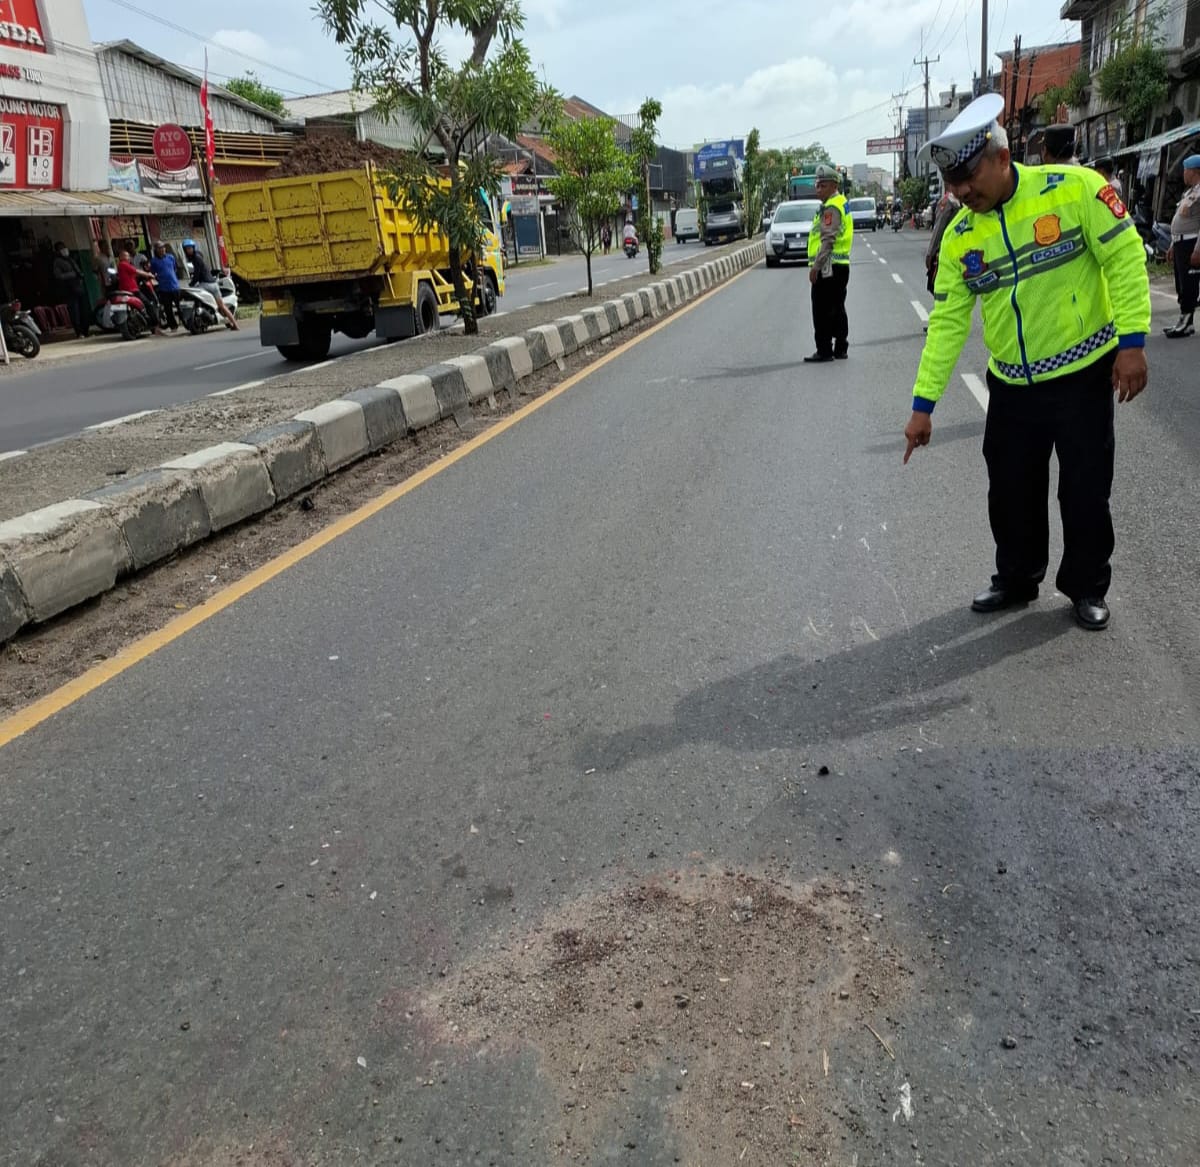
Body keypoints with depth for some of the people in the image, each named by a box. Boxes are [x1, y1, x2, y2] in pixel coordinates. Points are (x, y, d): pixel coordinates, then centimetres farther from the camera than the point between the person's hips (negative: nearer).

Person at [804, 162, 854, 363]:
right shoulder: (841, 203, 19)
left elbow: (828, 239, -21)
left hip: (828, 266, -10)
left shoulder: (831, 207, -13)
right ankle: (840, 349, 19)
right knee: (837, 309, 14)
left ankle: (824, 351, -4)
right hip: (840, 265, 10)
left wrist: (816, 265, -22)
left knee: (822, 311, -6)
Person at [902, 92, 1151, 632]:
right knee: (1010, 492, 11)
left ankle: (1087, 588, 26)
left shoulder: (1073, 188, -13)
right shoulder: (959, 235, -2)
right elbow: (947, 322, -1)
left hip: (1084, 374, -3)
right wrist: (923, 403, -3)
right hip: (1011, 385, 4)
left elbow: (1124, 258, -10)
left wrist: (1132, 341, -17)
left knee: (1085, 489, 6)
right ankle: (1017, 580, 32)